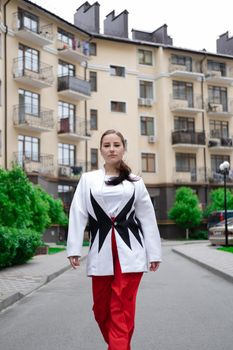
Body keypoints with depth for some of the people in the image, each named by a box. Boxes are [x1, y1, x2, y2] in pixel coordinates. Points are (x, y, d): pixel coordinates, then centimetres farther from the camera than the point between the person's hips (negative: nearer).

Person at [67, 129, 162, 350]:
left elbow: (147, 218, 9)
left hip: (129, 251, -1)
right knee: (101, 309, 9)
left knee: (122, 309, -5)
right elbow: (78, 215, 3)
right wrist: (74, 249, -5)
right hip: (101, 251, 1)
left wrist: (154, 253, 6)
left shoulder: (135, 182, 9)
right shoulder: (88, 179, 9)